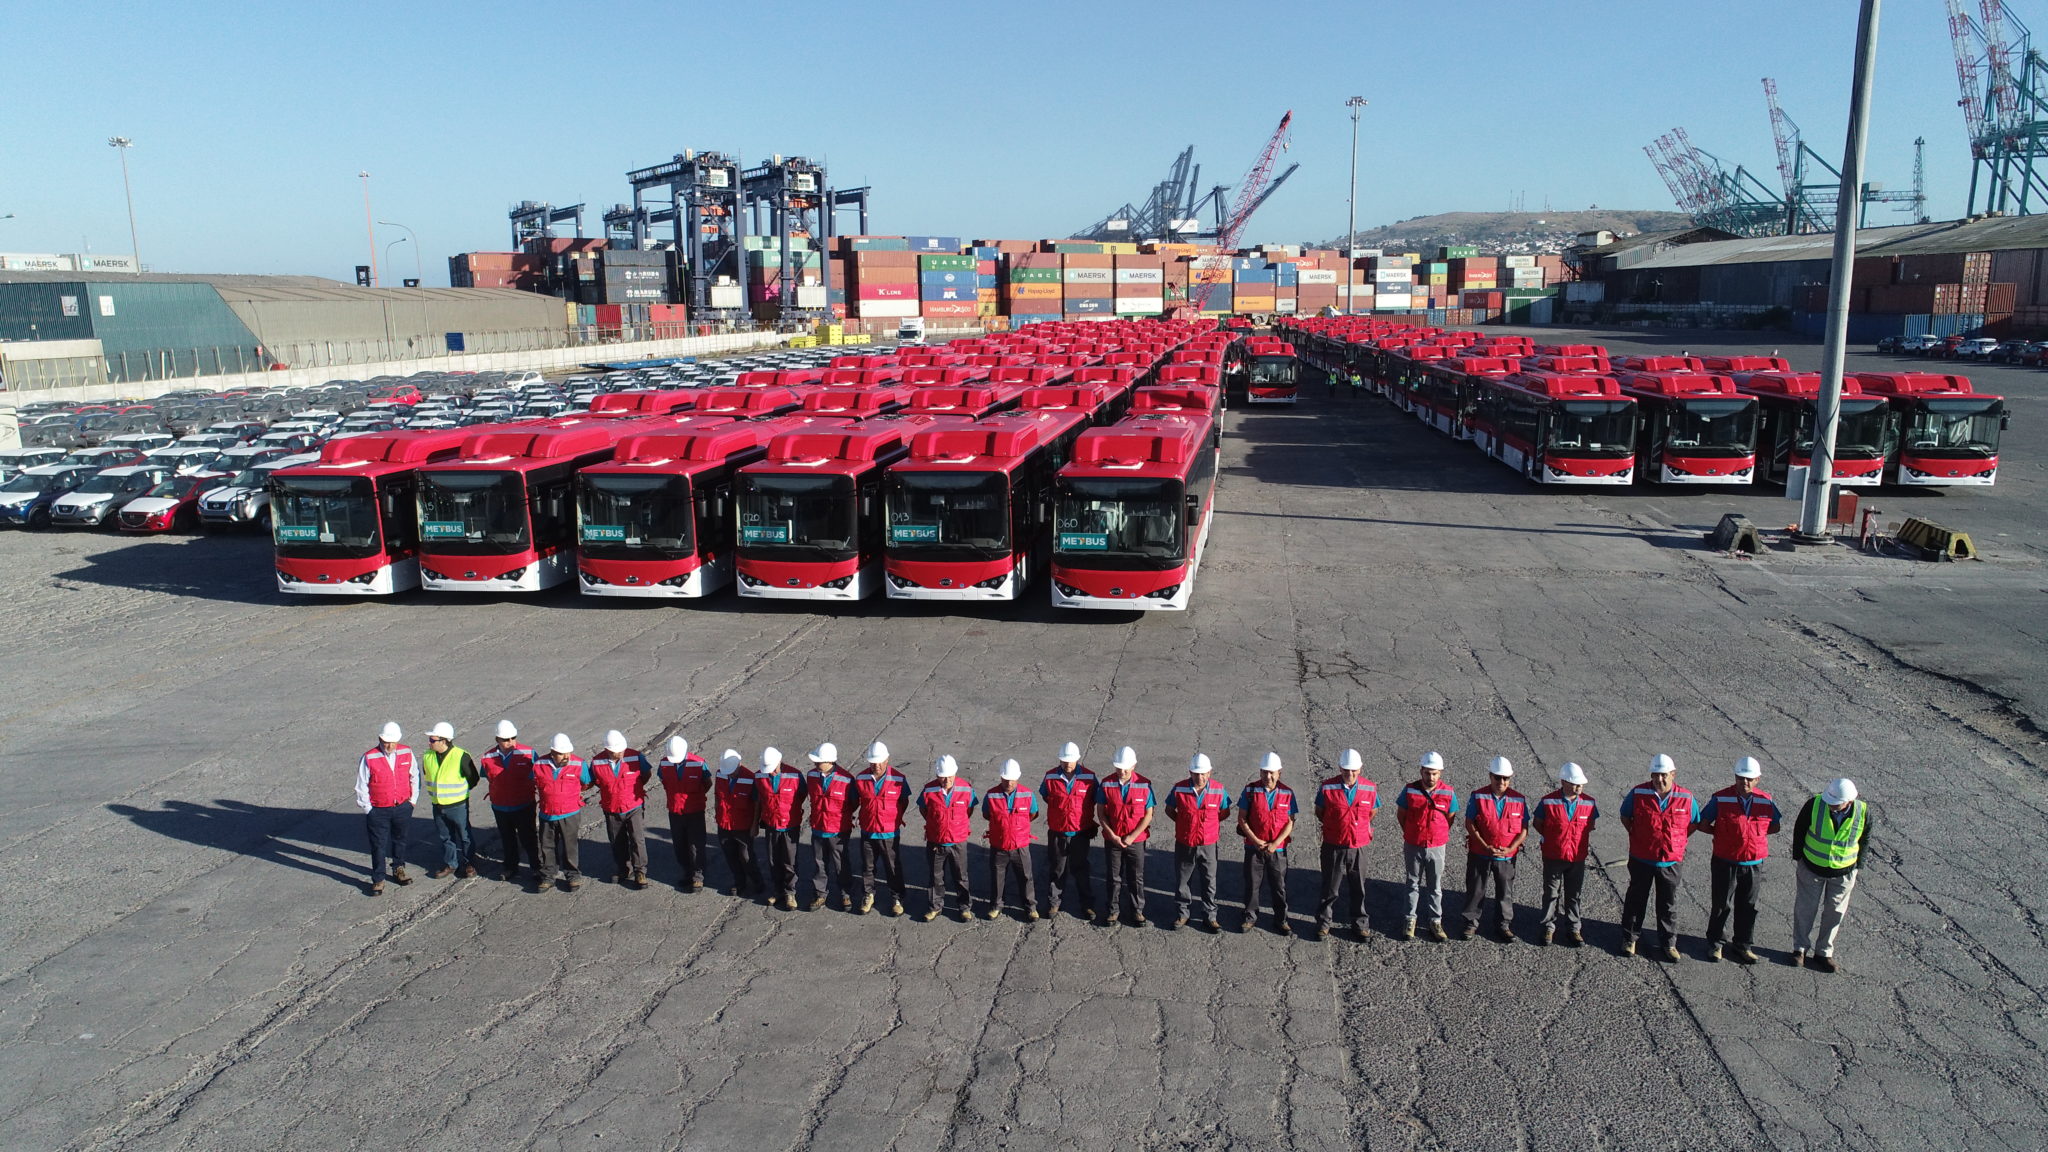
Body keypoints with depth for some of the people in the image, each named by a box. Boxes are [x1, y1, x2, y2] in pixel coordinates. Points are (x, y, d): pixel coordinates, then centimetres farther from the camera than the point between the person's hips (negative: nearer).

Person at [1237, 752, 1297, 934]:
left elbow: (1290, 822, -3)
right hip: (1253, 846, 0)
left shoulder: (1287, 793, -3)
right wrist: (1256, 841, -11)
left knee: (1279, 886, 8)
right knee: (1252, 884, 8)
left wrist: (1275, 844, -13)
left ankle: (1280, 920, 22)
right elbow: (1242, 819, -3)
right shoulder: (1250, 790, -5)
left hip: (1278, 848, 0)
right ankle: (1250, 917, 24)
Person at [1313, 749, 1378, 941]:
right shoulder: (1327, 788, -10)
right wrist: (1336, 827, 5)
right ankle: (1323, 923, 22)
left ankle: (1360, 923, 28)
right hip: (1333, 847, -2)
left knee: (1358, 888, 13)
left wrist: (1361, 829, 8)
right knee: (1330, 887, 8)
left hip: (1358, 847, 2)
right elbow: (1319, 813, 4)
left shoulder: (1370, 789, -4)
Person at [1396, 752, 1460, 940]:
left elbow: (1450, 818, 5)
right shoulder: (1410, 790, -10)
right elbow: (1400, 814, 3)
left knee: (1435, 886, 10)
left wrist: (1437, 834, 8)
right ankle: (1411, 920, 20)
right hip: (1413, 846, 0)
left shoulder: (1448, 793, -9)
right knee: (1413, 883, 12)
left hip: (1436, 847, 0)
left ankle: (1435, 921, 21)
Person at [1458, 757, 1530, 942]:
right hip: (1479, 854, -1)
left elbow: (1524, 830, -1)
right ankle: (1471, 923, 21)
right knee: (1475, 890, 8)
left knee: (1505, 892, 12)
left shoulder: (1519, 800, -2)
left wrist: (1510, 849, -13)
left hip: (1507, 856, 1)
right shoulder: (1477, 796, -6)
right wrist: (1486, 847, -15)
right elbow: (1470, 825, -7)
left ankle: (1504, 925, 28)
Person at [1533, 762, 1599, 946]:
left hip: (1577, 857, 2)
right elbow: (1537, 823, 2)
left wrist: (1583, 840, 1)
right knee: (1551, 893, 9)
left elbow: (1591, 825, 11)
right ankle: (1549, 928, 20)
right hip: (1553, 857, -2)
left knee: (1573, 895, 12)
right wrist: (1550, 838, -1)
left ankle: (1573, 929, 24)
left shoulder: (1589, 803, -4)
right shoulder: (1548, 802, -11)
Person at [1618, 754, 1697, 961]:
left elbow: (1693, 824, 9)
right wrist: (1636, 837, 3)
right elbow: (1625, 817, 6)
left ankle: (1669, 943, 25)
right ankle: (1629, 938, 26)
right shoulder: (1638, 793, -10)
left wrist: (1675, 842, 3)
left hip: (1671, 861, 0)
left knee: (1669, 904, 12)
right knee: (1636, 899, 13)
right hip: (1641, 859, 0)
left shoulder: (1686, 798, -7)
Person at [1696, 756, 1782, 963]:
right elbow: (1702, 824, -4)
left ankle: (1744, 946, 28)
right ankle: (1715, 943, 24)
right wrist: (1722, 833, -9)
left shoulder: (1766, 801, -2)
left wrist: (1754, 833, -2)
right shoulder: (1720, 799, -10)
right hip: (1725, 863, -2)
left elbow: (1774, 827, 10)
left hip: (1754, 865, 2)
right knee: (1721, 905, 8)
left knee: (1748, 907, 14)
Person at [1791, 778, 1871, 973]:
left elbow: (1865, 840, 2)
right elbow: (1799, 830, -6)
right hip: (1811, 869, -1)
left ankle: (1823, 952, 28)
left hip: (1843, 874, 1)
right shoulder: (1815, 804, -23)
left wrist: (1857, 866, 2)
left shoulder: (1863, 812, -19)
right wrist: (1799, 857, 0)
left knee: (1834, 913, 12)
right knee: (1805, 909, 10)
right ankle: (1800, 948, 27)